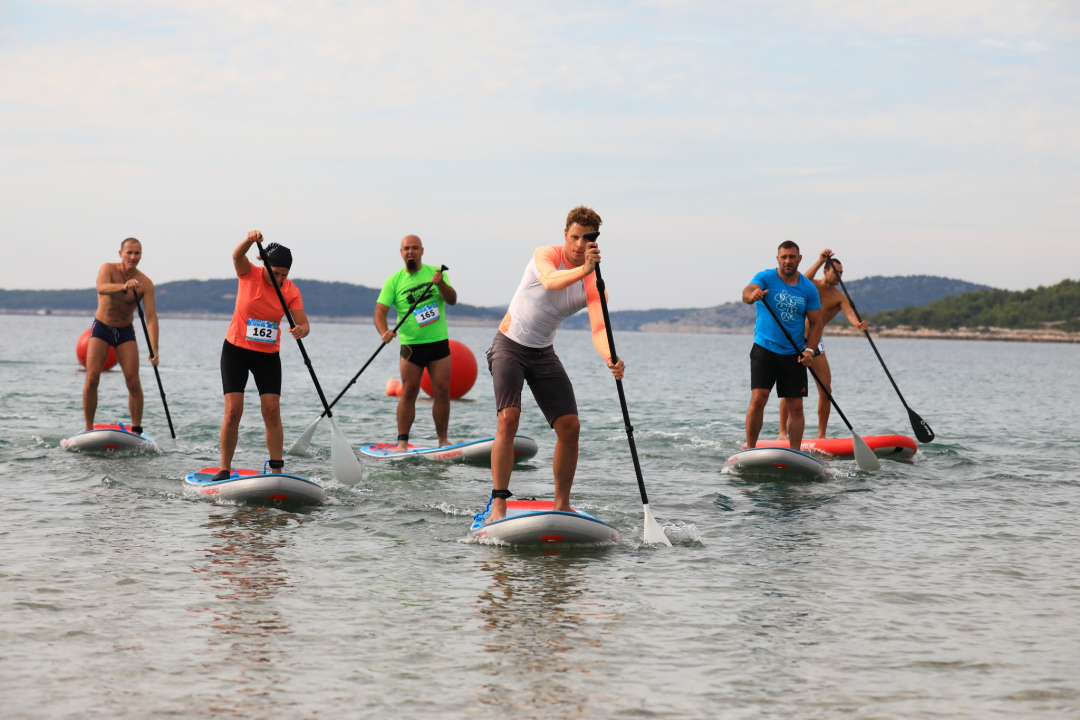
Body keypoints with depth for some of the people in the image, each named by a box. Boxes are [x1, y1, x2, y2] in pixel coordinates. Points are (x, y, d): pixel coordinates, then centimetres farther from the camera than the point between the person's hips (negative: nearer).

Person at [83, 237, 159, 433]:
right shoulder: (108, 269, -14)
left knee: (133, 381, -10)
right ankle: (88, 429, -4)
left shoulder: (145, 283, -13)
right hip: (101, 329, -1)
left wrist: (154, 350, -31)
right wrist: (123, 286, -58)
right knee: (92, 378, -11)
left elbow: (151, 317, -19)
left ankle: (136, 430, -1)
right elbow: (102, 288, -37)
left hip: (125, 332, 1)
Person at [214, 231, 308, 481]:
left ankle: (277, 471, -5)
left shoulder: (291, 291, -5)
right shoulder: (249, 275, -10)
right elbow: (237, 256, -30)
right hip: (236, 350, -2)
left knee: (272, 411, -8)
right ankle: (224, 469, 0)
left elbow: (303, 324, -12)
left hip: (268, 356, 2)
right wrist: (249, 240, -52)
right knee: (233, 411, -9)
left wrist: (301, 331, -37)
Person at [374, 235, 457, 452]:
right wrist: (384, 332, -23)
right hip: (411, 345, -1)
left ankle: (443, 439, 6)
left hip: (439, 343, 1)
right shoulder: (394, 281, 1)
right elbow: (380, 311, -4)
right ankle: (402, 441, 0)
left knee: (442, 392, -1)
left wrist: (441, 284, -24)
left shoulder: (435, 273, 5)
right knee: (408, 393, -4)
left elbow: (452, 300, -5)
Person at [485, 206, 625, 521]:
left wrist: (610, 359, -44)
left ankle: (562, 504, 9)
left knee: (570, 426, -4)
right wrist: (582, 269, -59)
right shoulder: (546, 255, -16)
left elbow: (599, 328, -23)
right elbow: (550, 281, -40)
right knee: (508, 418, -22)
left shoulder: (593, 284, -7)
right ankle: (498, 503, -22)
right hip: (509, 345, -4)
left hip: (544, 354, 4)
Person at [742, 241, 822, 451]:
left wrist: (809, 350, -10)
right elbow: (746, 293, -24)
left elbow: (816, 323, 6)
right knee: (758, 399, -13)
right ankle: (750, 450, -7)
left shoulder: (808, 289, 3)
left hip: (793, 355, 3)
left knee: (795, 406, 1)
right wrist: (752, 294, -49)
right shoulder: (765, 278, -5)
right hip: (765, 349, -2)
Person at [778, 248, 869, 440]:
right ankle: (782, 432, -4)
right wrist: (820, 261, -36)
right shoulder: (811, 286, -3)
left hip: (816, 343, 4)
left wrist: (858, 324, -41)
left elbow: (849, 312, -19)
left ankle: (821, 435, 4)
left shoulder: (839, 297, 1)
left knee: (826, 389, -4)